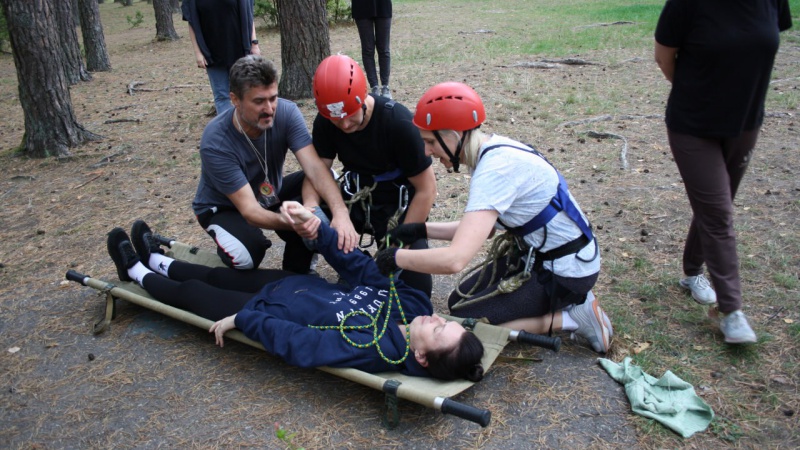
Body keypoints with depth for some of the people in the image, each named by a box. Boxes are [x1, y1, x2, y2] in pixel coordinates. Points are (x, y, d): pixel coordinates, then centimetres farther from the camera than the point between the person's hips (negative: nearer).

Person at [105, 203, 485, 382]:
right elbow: (357, 265, -13)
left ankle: (138, 273, 46)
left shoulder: (372, 350, -39)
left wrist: (239, 318, -22)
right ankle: (158, 261, 53)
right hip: (298, 283, 6)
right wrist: (314, 225, -21)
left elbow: (293, 342, -33)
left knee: (190, 293, 14)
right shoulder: (413, 303, -20)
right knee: (221, 275, 24)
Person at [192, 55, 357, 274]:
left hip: (269, 194, 5)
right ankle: (229, 246, 5)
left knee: (318, 190, -22)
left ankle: (296, 273, -3)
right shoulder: (215, 143, -33)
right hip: (224, 207, -5)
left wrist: (340, 212, -52)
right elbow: (249, 210, -36)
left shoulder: (286, 112, -24)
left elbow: (315, 167, -34)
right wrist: (289, 222, -57)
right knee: (246, 255, -36)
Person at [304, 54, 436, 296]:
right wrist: (310, 208, -34)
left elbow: (426, 190, -20)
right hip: (356, 196, 4)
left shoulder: (399, 122, -26)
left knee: (416, 287, -14)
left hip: (399, 203, -4)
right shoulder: (325, 122, -13)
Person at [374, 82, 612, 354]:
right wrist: (423, 230, 4)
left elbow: (455, 260, -37)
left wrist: (397, 258, -22)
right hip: (538, 253, 9)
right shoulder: (492, 150, 0)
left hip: (564, 270, -9)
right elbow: (480, 229, 10)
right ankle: (567, 302, 14)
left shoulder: (496, 168, -29)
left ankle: (571, 317, 0)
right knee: (459, 301, 14)